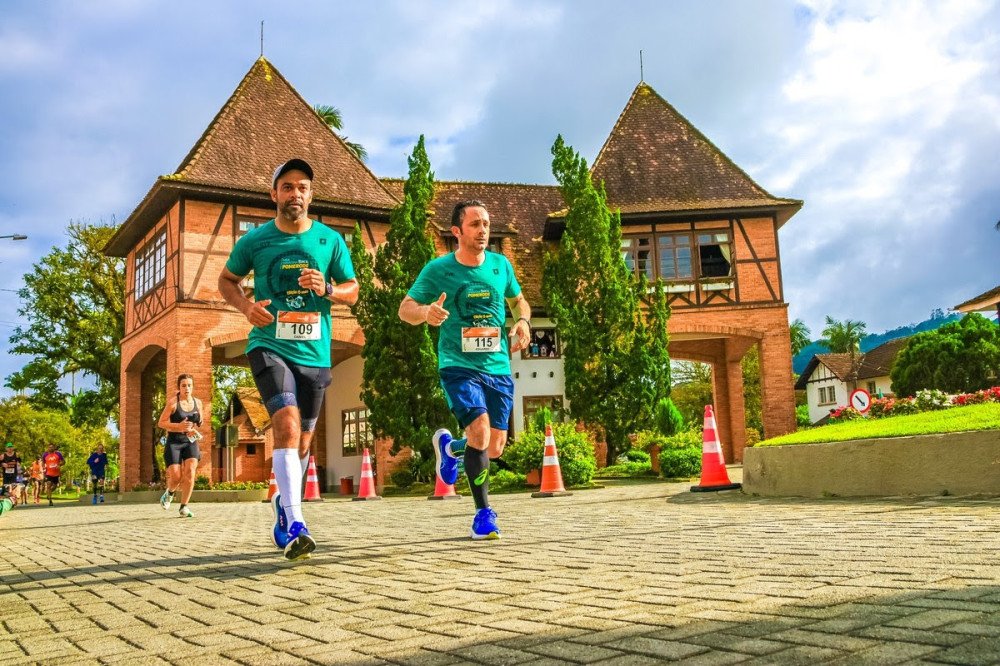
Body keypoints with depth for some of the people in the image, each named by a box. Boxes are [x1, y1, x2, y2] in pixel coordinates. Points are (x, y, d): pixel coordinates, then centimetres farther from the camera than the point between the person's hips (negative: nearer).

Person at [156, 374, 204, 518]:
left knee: (190, 472, -15)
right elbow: (161, 423, -7)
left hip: (190, 442, 3)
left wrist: (196, 429, 0)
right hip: (174, 442, -3)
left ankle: (184, 507, -3)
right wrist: (179, 426, -21)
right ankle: (170, 492, 29)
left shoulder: (197, 403, 6)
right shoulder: (173, 402, -7)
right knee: (176, 477, -9)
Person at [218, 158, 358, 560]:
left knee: (302, 442, 12)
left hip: (315, 353, 3)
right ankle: (295, 527, -25)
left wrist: (327, 290, -12)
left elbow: (352, 290, 10)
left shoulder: (330, 240, 3)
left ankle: (282, 508, 38)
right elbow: (226, 280, 14)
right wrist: (245, 306, -7)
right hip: (269, 346, -3)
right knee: (288, 425, -23)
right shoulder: (254, 240, 0)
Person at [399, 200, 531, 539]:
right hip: (459, 367, -4)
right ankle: (484, 513, -6)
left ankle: (449, 447, 40)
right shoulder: (438, 269, -5)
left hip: (499, 368, 4)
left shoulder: (501, 265, 5)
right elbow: (405, 308, -2)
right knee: (480, 430, -24)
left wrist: (523, 322, -1)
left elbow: (518, 300, 21)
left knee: (494, 449, 5)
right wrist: (426, 311, -25)